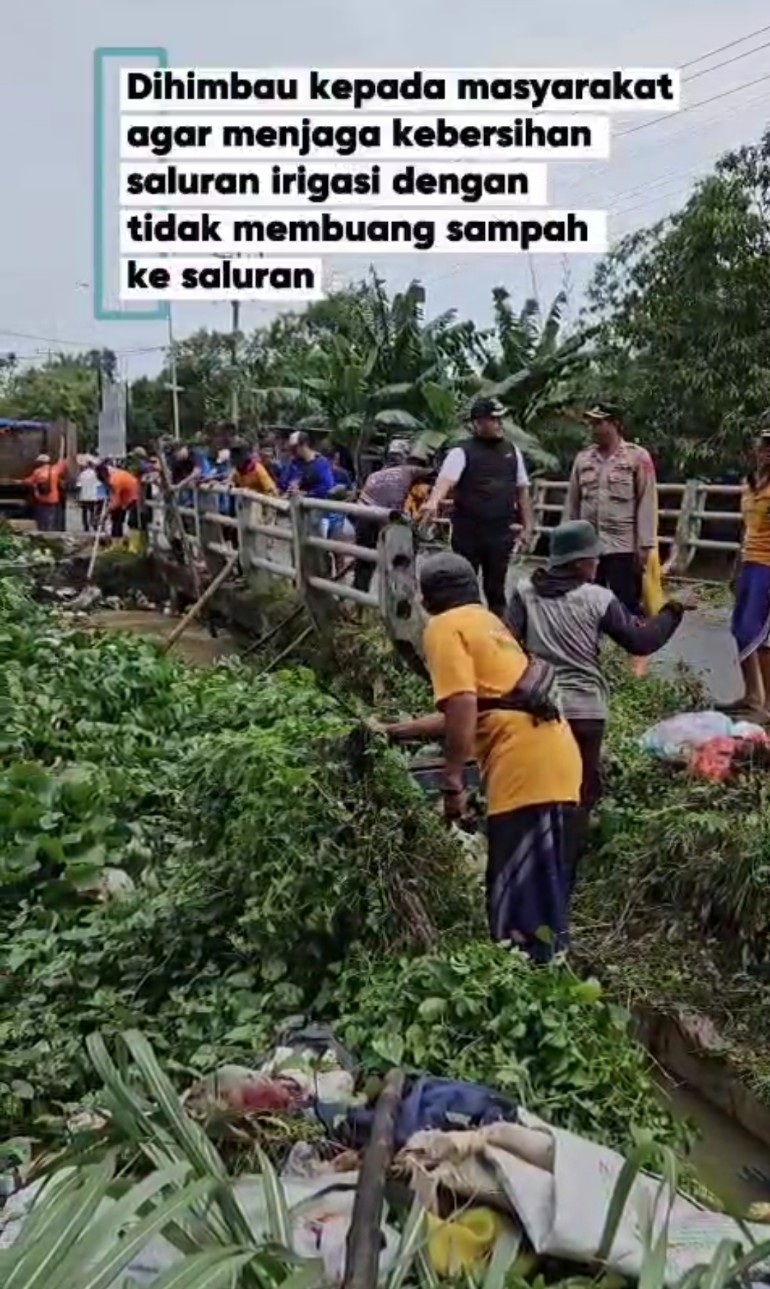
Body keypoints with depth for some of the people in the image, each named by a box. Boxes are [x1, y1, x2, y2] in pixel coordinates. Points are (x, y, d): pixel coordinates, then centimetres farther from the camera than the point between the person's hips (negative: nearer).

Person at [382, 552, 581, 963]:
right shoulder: (484, 620, 27)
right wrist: (395, 732, 36)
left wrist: (452, 782, -9)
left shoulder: (445, 627, 0)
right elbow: (477, 715, 31)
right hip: (552, 758, 10)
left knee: (521, 905, -5)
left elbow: (462, 709, -15)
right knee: (539, 898, 17)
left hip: (526, 768, -10)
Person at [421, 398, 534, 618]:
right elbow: (446, 479, -23)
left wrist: (528, 527, 10)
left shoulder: (512, 451, 10)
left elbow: (522, 490, 14)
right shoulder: (462, 451, -6)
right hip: (468, 532, -3)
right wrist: (433, 502, -43)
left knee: (496, 588, 11)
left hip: (501, 532, 4)